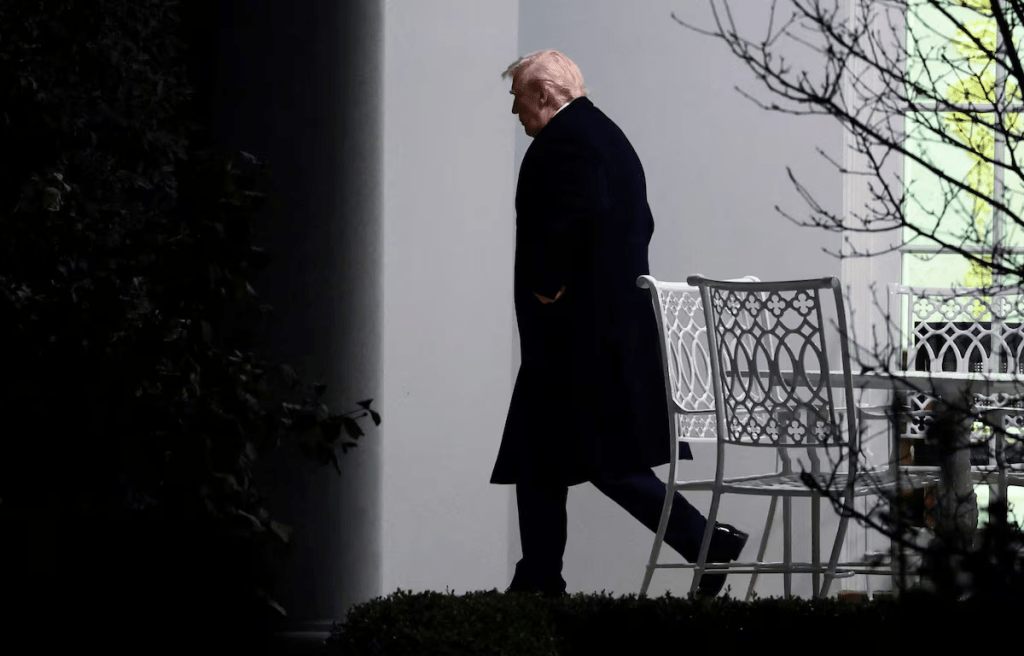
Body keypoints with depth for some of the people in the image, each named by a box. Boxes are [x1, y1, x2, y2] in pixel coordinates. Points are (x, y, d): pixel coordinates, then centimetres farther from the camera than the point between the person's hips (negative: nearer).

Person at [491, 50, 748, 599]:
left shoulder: (565, 139, -13)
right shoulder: (607, 134, 19)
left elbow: (580, 213, -29)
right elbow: (641, 222, 21)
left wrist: (550, 285, -19)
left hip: (579, 332, -11)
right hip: (614, 322, 11)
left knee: (606, 460, -9)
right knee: (539, 459, 14)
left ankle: (707, 543, -10)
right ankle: (538, 580, 16)